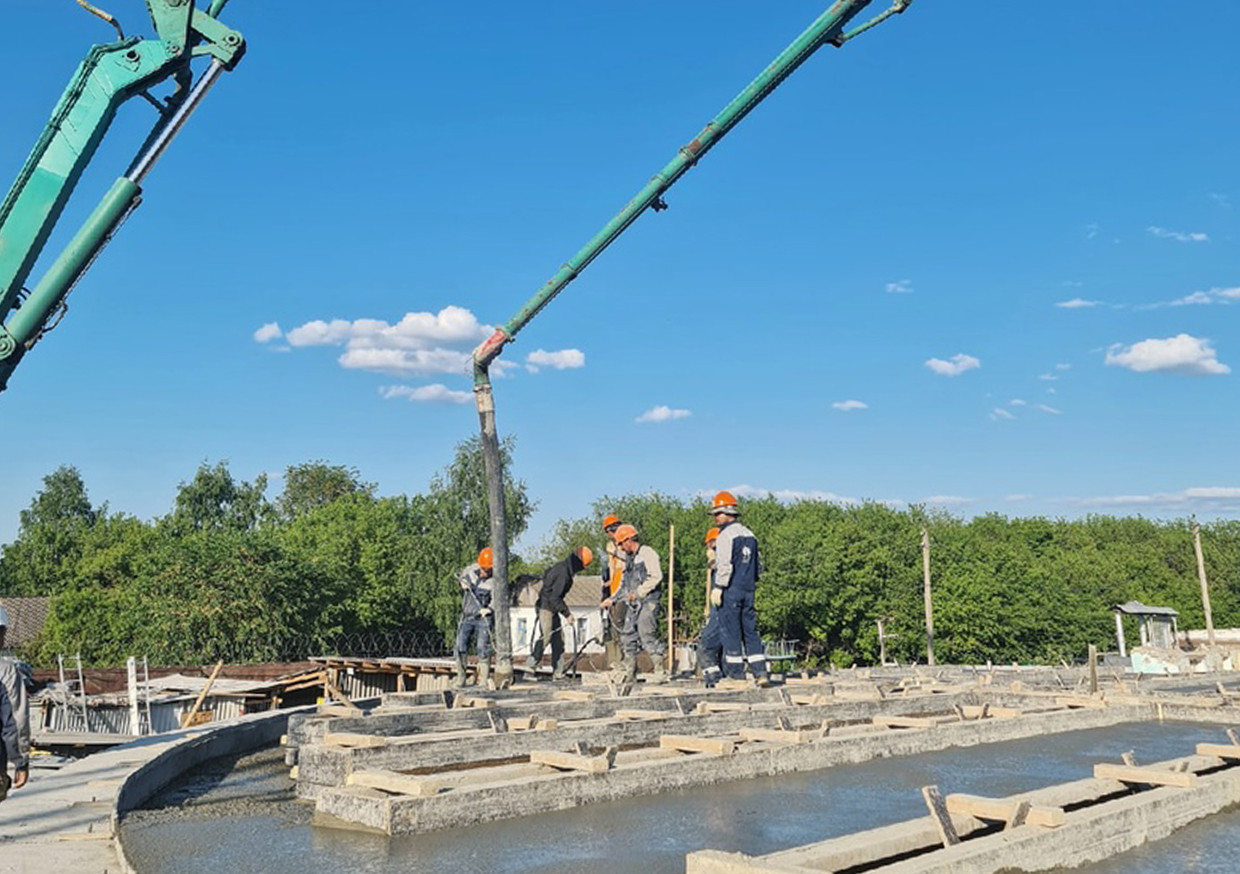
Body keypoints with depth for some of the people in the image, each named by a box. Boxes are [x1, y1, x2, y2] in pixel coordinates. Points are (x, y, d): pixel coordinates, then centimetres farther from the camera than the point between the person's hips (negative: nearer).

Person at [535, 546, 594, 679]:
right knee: (545, 638, -12)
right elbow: (554, 597, -24)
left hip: (552, 609, 10)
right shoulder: (562, 572, -21)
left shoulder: (561, 567, 9)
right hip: (546, 607, -10)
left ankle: (558, 673, 10)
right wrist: (567, 614, -18)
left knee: (558, 640, 9)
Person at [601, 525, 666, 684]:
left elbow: (656, 576, -17)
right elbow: (624, 585, 29)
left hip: (647, 601, -9)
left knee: (647, 635, -14)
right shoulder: (629, 559, 22)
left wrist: (639, 592, -18)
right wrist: (612, 599, 20)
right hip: (633, 604, 9)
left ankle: (660, 670, -10)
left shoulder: (647, 553, -6)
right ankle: (630, 673, 12)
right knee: (628, 637, 7)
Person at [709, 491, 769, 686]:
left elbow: (725, 565, -18)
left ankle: (736, 674, 0)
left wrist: (718, 587, -15)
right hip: (748, 590, 8)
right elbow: (758, 566, 20)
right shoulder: (750, 535, 16)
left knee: (731, 632, -2)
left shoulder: (726, 535, -10)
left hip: (730, 591, -7)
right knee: (750, 631, 9)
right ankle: (760, 672, 4)